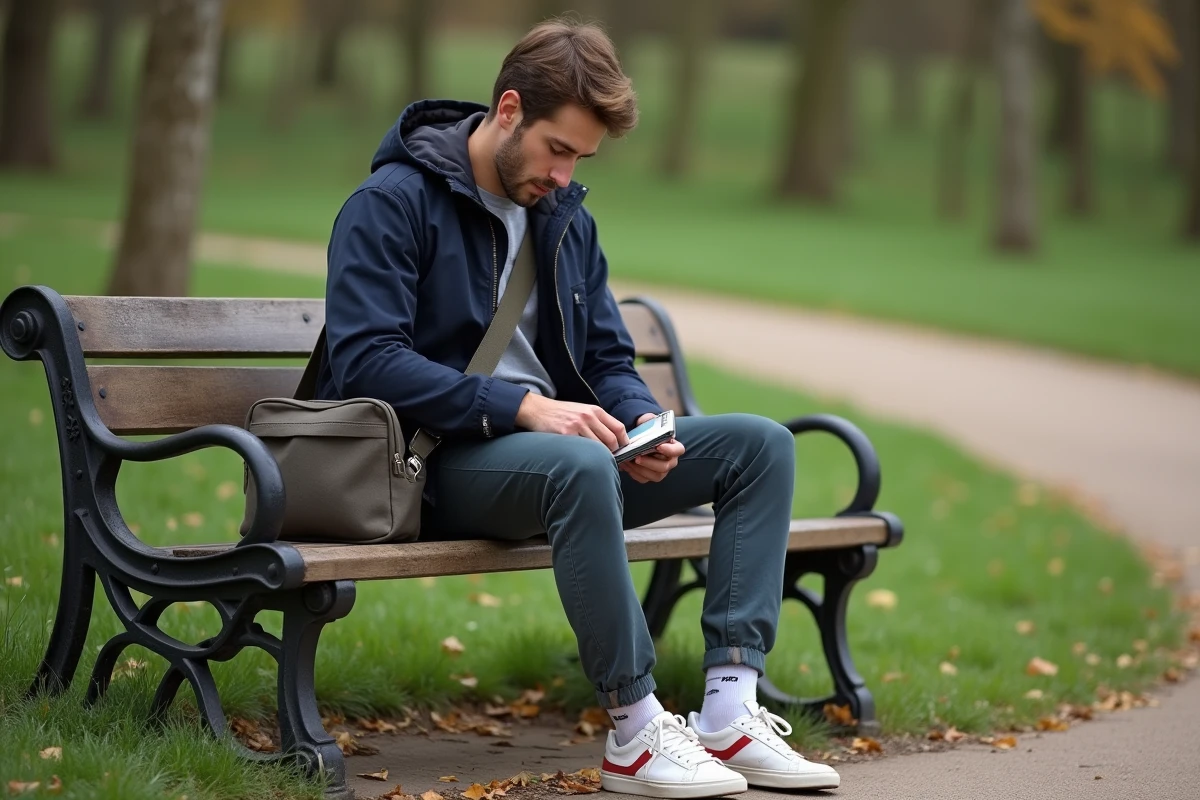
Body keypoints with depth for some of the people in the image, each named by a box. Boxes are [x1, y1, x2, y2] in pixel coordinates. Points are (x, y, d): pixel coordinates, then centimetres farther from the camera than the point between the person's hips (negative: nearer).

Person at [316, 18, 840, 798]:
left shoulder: (567, 217, 15)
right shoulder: (392, 204, -9)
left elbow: (610, 361, 17)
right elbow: (365, 361, -21)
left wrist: (642, 422, -8)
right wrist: (522, 406, -28)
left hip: (558, 444, 8)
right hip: (440, 463, -8)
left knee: (759, 442, -6)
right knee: (579, 464, -40)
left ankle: (729, 714, -18)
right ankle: (636, 732, -29)